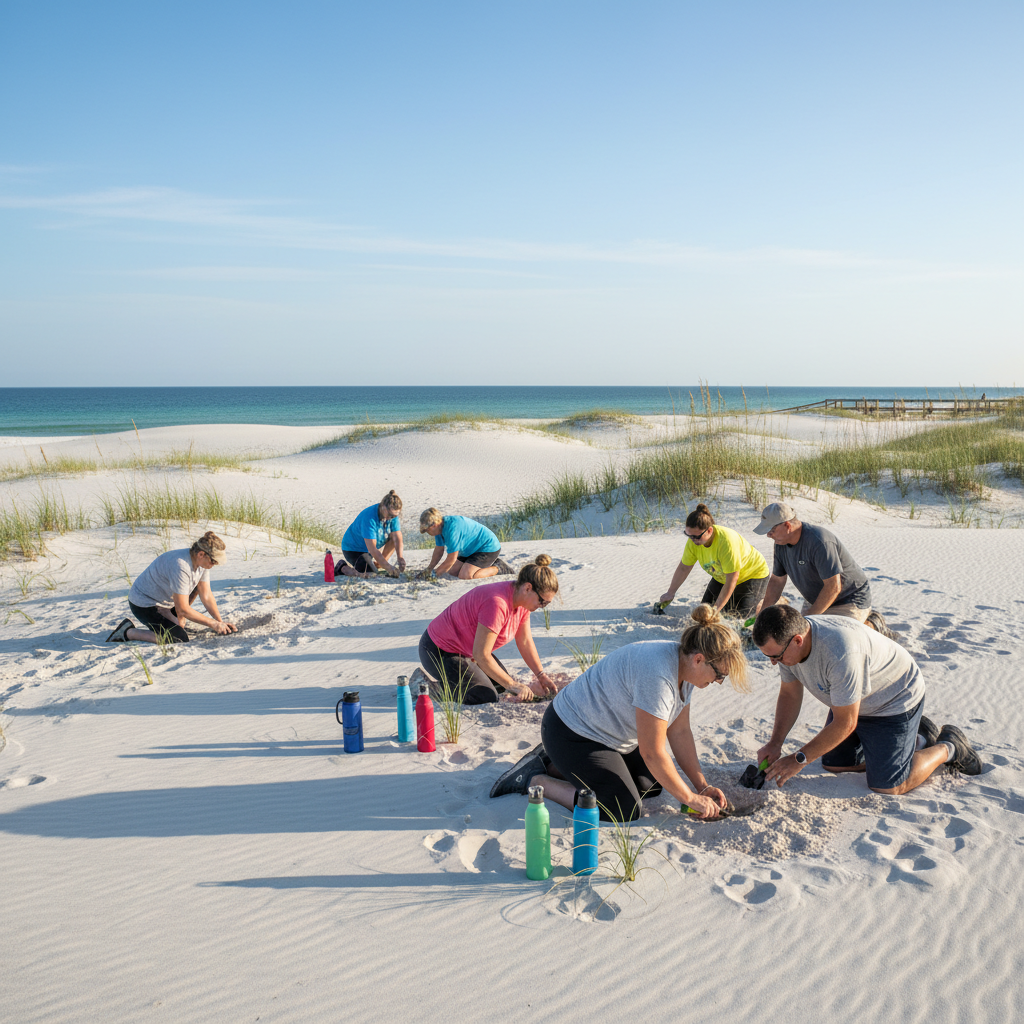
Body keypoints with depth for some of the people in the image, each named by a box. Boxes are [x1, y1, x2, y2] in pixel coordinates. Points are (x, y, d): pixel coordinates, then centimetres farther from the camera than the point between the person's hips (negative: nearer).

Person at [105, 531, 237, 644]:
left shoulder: (201, 561, -9)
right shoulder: (180, 567, -35)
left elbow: (206, 596, -1)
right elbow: (183, 609, -30)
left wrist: (221, 622, -9)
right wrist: (212, 624, -23)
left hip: (166, 599, 9)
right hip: (143, 604, -9)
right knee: (180, 640, -19)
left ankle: (166, 612, 6)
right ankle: (127, 632, -7)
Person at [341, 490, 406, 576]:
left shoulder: (393, 514, -12)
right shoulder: (369, 517, -34)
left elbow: (397, 539, -17)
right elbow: (372, 549, -38)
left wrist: (400, 559, -34)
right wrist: (388, 567, -44)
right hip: (353, 549, -8)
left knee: (396, 536, -4)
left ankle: (377, 564, 2)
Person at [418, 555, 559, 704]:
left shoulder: (522, 599, -5)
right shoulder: (497, 603, -35)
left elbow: (525, 642, 5)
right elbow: (481, 655, -32)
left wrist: (541, 675, -3)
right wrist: (512, 685, -25)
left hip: (466, 650, 10)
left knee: (500, 683, 11)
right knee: (487, 697, -14)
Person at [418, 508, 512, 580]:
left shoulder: (452, 529, -31)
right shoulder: (440, 527, -1)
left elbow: (451, 560, -26)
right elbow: (439, 550, 13)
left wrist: (434, 573, -15)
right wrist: (429, 568, 1)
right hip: (474, 550, 11)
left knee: (465, 576, -24)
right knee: (453, 571, 7)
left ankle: (498, 568, -7)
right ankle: (490, 564, 14)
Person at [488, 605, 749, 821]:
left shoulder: (686, 666, -3)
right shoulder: (658, 675, -34)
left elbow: (680, 731, 5)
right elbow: (652, 753, -28)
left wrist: (702, 786, 1)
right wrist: (690, 798, -17)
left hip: (608, 732, 10)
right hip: (571, 733, -10)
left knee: (652, 785, 13)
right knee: (625, 812, -13)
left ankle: (555, 764, 18)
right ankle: (534, 779, -3)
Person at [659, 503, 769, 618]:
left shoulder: (727, 541, -40)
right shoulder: (693, 541, -20)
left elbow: (732, 579, -35)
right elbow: (683, 568, -3)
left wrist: (716, 609, -32)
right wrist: (670, 593, -3)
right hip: (722, 578, 7)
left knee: (741, 615, -17)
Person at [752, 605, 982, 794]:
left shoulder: (840, 652, -41)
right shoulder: (787, 641, -16)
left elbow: (845, 724, -31)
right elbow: (789, 695, -2)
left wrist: (798, 760, -25)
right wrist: (775, 744, -14)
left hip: (896, 699, -8)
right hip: (851, 700, 8)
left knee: (886, 785, -10)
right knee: (834, 764, 13)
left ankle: (948, 748, 14)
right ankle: (914, 738, 26)